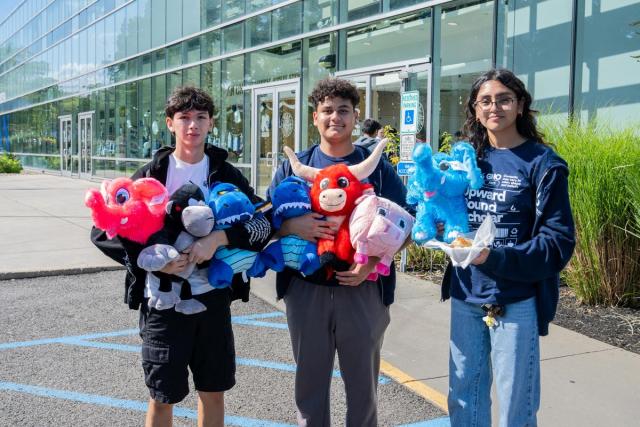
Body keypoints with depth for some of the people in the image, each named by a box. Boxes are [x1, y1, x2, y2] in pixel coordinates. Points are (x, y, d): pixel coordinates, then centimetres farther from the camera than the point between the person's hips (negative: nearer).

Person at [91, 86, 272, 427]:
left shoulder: (226, 174, 2)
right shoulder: (151, 174, -2)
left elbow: (264, 222, -8)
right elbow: (103, 231, -5)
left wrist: (218, 238, -23)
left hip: (212, 296, 2)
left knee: (213, 390, 14)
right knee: (163, 396, 8)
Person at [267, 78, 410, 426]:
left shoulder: (378, 168, 2)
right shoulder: (293, 167, 6)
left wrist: (373, 262, -15)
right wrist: (291, 226, -18)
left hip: (362, 290, -1)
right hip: (306, 290, 1)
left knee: (363, 384, 11)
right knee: (310, 382, 13)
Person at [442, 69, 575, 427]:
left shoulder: (542, 163, -7)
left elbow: (559, 242, -12)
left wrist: (494, 257, -23)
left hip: (515, 300, -4)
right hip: (465, 295, 5)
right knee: (463, 396, 15)